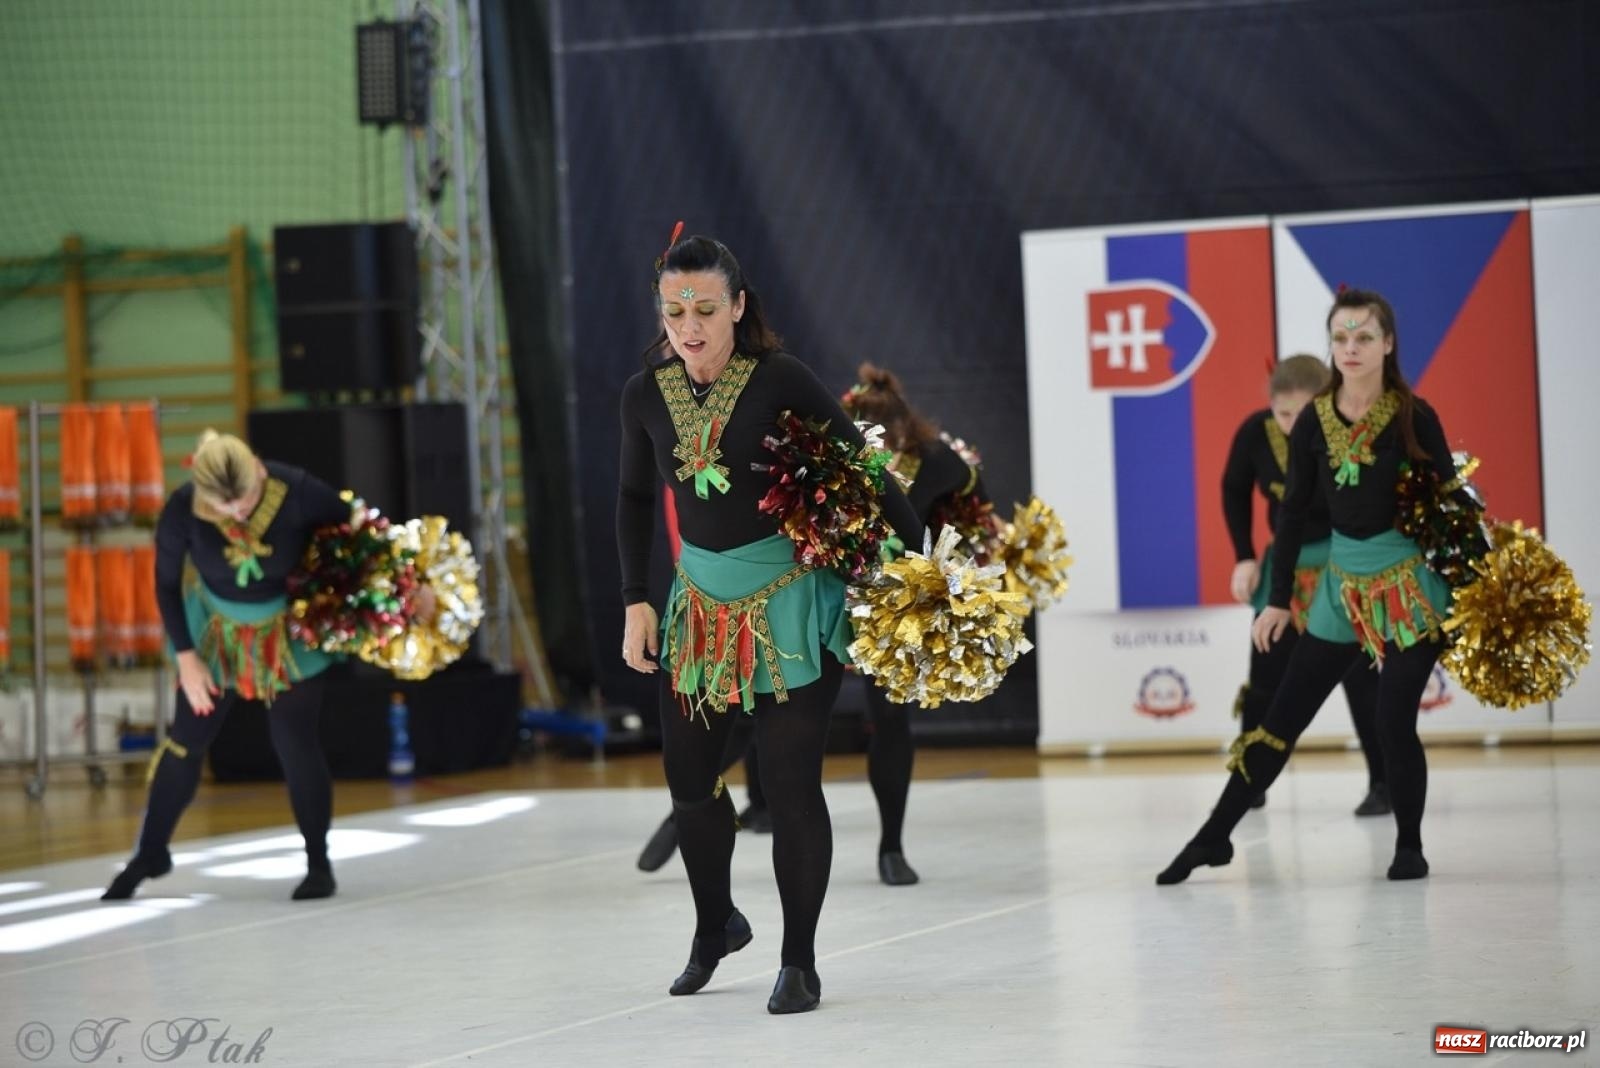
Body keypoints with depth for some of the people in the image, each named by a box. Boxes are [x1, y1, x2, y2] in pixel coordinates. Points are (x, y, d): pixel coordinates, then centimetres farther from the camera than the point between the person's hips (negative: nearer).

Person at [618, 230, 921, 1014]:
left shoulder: (780, 381, -15)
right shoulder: (646, 395, -2)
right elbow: (635, 496, 13)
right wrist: (637, 601, 8)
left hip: (792, 603, -4)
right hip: (701, 604, 4)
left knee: (790, 782, -6)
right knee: (688, 777, 8)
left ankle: (800, 963, 8)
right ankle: (715, 924, 35)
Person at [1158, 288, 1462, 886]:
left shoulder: (1413, 417, -9)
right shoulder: (1314, 421, 0)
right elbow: (1294, 511, 6)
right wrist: (1279, 600, 8)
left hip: (1411, 583, -4)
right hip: (1343, 584, 4)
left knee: (1394, 721, -7)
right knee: (1284, 715, 6)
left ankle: (1409, 847, 12)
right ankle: (1215, 837, 12)